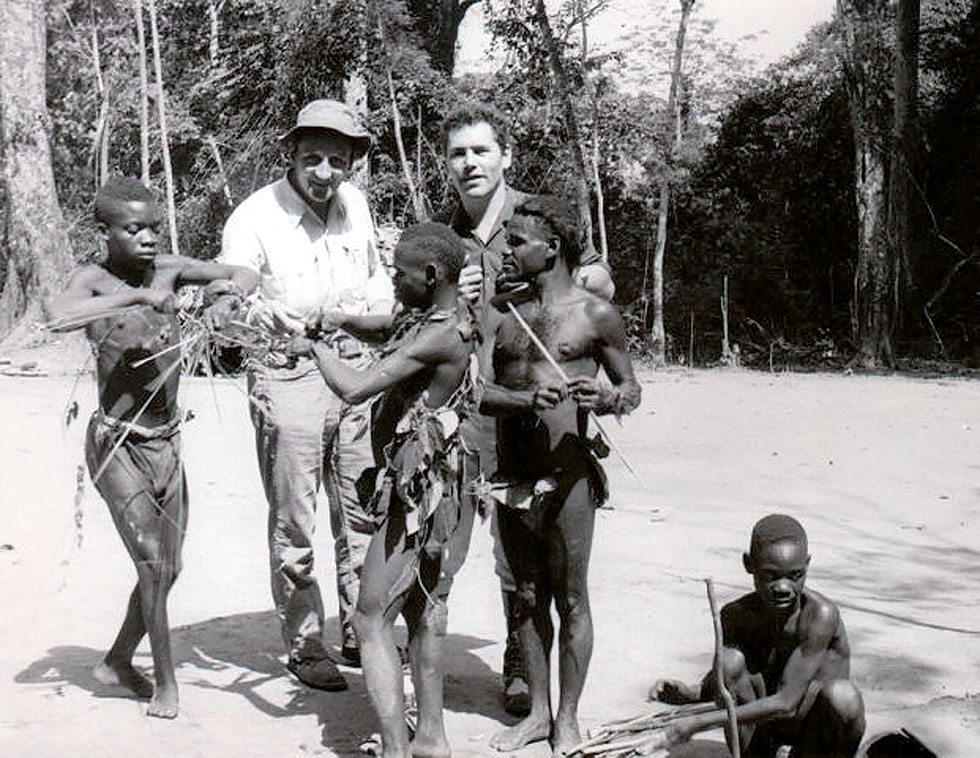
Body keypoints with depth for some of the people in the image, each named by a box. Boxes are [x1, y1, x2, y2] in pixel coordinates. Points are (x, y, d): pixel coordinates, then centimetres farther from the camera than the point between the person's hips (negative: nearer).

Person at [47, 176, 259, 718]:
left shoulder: (167, 269, 1)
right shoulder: (94, 280, -12)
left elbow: (248, 276, 3)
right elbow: (59, 317, -34)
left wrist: (227, 297, -18)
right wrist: (136, 296, -37)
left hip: (167, 441, 6)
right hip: (117, 445, -6)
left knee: (167, 570, 13)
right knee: (152, 563, -9)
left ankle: (118, 662, 33)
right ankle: (165, 682, 9)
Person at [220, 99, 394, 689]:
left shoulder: (355, 204, 7)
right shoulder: (255, 217, -10)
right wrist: (261, 313, -36)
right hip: (287, 375, -5)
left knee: (365, 510, 11)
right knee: (294, 523, 1)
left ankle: (361, 632, 26)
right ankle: (305, 645, 15)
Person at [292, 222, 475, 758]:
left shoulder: (442, 335, -22)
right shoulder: (424, 317, 8)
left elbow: (354, 388, -26)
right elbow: (386, 331, 30)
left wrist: (316, 349, -9)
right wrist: (342, 321, 10)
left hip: (423, 490, -10)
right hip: (425, 488, 10)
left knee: (372, 620, -5)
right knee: (422, 612, 18)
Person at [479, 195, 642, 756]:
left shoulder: (595, 315, -1)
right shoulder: (503, 312, 10)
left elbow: (632, 388, 6)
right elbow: (478, 391, 3)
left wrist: (605, 398, -17)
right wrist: (529, 400, -16)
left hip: (566, 475, -4)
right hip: (511, 474, 5)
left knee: (570, 600, 3)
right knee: (528, 597, 13)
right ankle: (538, 712, 25)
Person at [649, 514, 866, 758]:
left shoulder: (820, 614, -25)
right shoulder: (736, 616, -11)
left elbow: (786, 703, -27)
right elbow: (725, 677, 7)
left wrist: (700, 722, -25)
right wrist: (692, 694, -18)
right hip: (766, 735, 3)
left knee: (842, 694, -34)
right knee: (730, 660, -21)